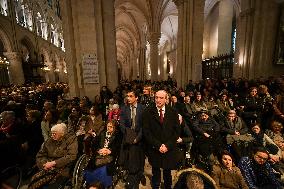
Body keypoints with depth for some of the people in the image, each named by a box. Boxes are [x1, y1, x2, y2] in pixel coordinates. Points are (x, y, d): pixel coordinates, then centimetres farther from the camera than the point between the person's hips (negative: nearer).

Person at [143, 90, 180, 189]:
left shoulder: (173, 112, -1)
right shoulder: (148, 112, -6)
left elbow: (177, 131, -1)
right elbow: (146, 131, -8)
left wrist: (167, 145, -10)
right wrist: (158, 145, -13)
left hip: (169, 150, 1)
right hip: (154, 150, -1)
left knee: (168, 174, 18)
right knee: (155, 175, 15)